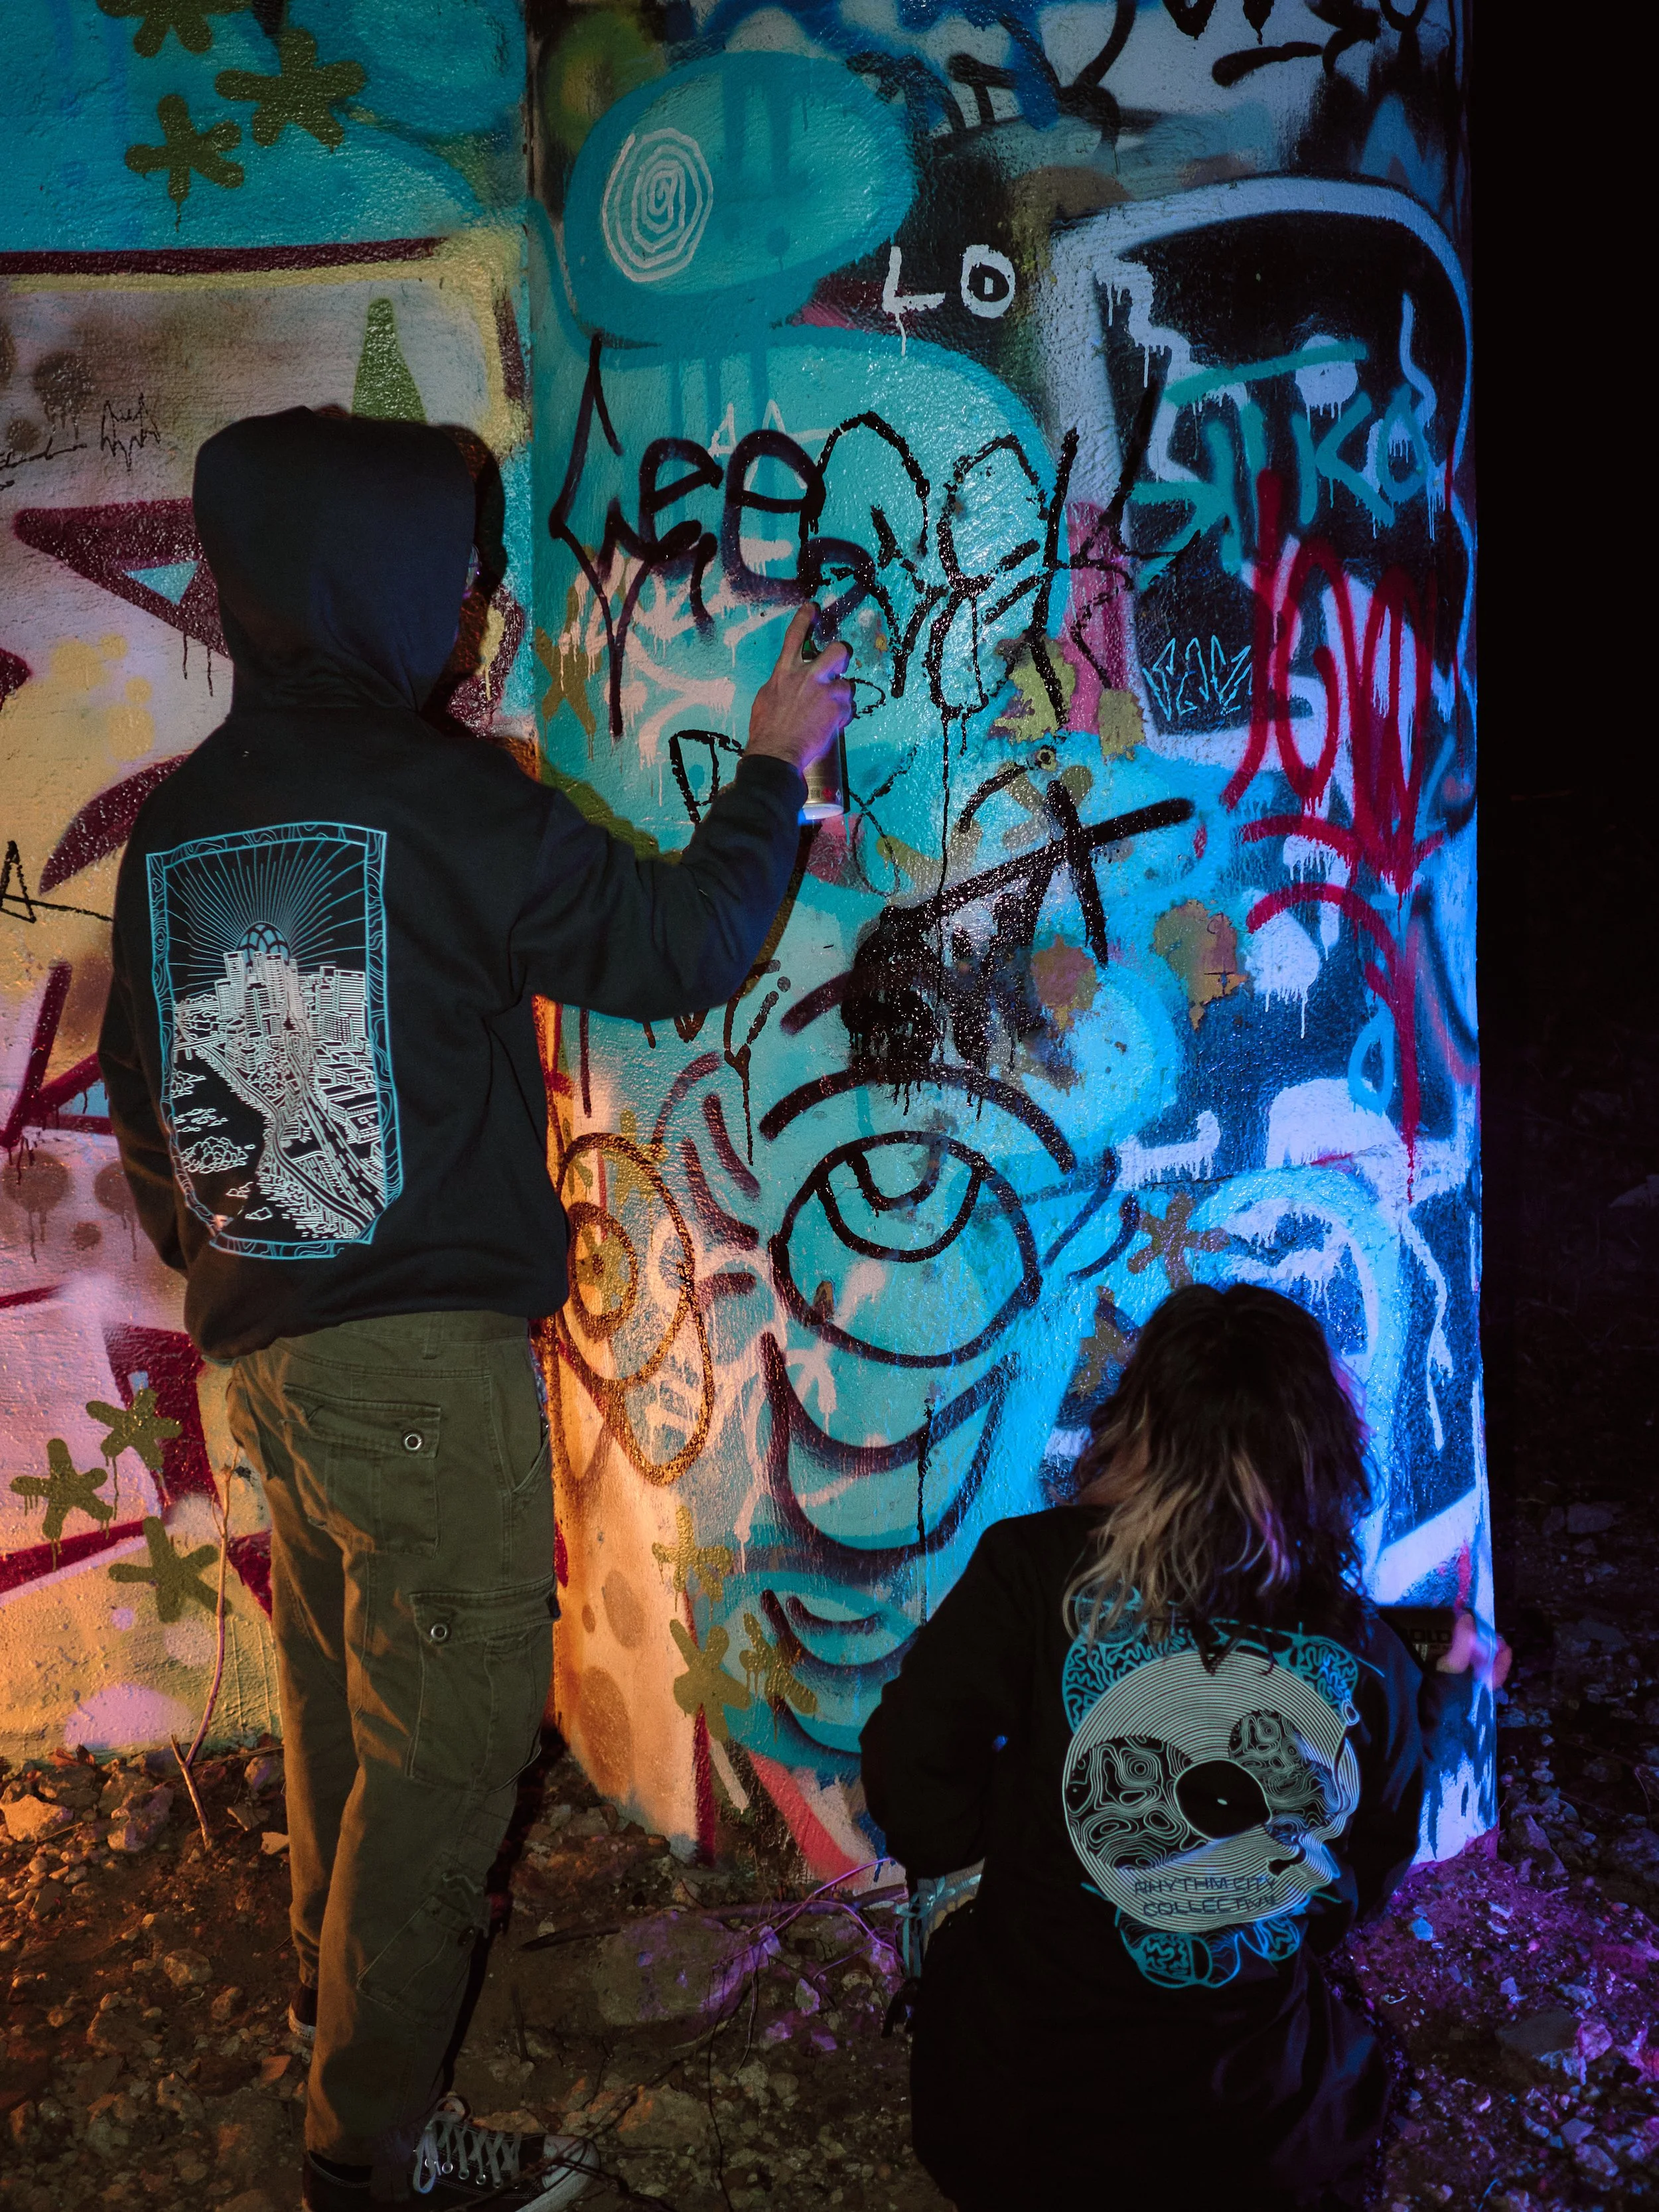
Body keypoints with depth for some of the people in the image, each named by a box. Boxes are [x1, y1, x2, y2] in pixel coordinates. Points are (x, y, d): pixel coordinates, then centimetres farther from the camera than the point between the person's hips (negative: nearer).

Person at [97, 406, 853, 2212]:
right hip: (424, 1344, -8)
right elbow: (676, 947, -7)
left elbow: (138, 1079, 14)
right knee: (449, 1719, 3)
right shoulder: (437, 798, -16)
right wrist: (775, 766, 6)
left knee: (337, 1691, 25)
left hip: (262, 1338, 8)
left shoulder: (175, 824, 6)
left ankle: (348, 1976, 46)